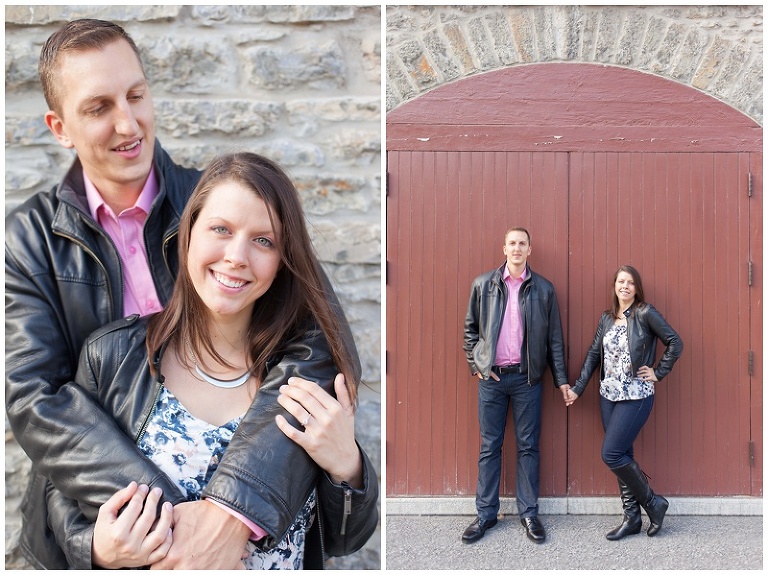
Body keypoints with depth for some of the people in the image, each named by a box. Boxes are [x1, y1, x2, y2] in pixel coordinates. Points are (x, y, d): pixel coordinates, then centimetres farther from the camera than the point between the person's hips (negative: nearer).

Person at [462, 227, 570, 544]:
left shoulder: (544, 289, 3)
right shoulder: (483, 284, 3)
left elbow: (555, 337, 5)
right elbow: (470, 327, 10)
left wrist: (561, 378, 2)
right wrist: (475, 363, 1)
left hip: (527, 378, 0)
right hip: (491, 376, 1)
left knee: (528, 446, 6)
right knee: (489, 446, 7)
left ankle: (529, 513, 18)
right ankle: (485, 514, 16)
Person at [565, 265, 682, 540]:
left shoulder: (645, 313, -8)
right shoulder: (607, 318, 9)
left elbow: (675, 342, -7)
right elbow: (593, 354, 9)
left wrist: (658, 373, -7)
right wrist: (577, 388, 5)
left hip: (636, 397, -6)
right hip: (608, 396, 6)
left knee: (612, 454, -10)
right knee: (622, 456, 9)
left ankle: (653, 503, 9)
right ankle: (632, 518, 19)